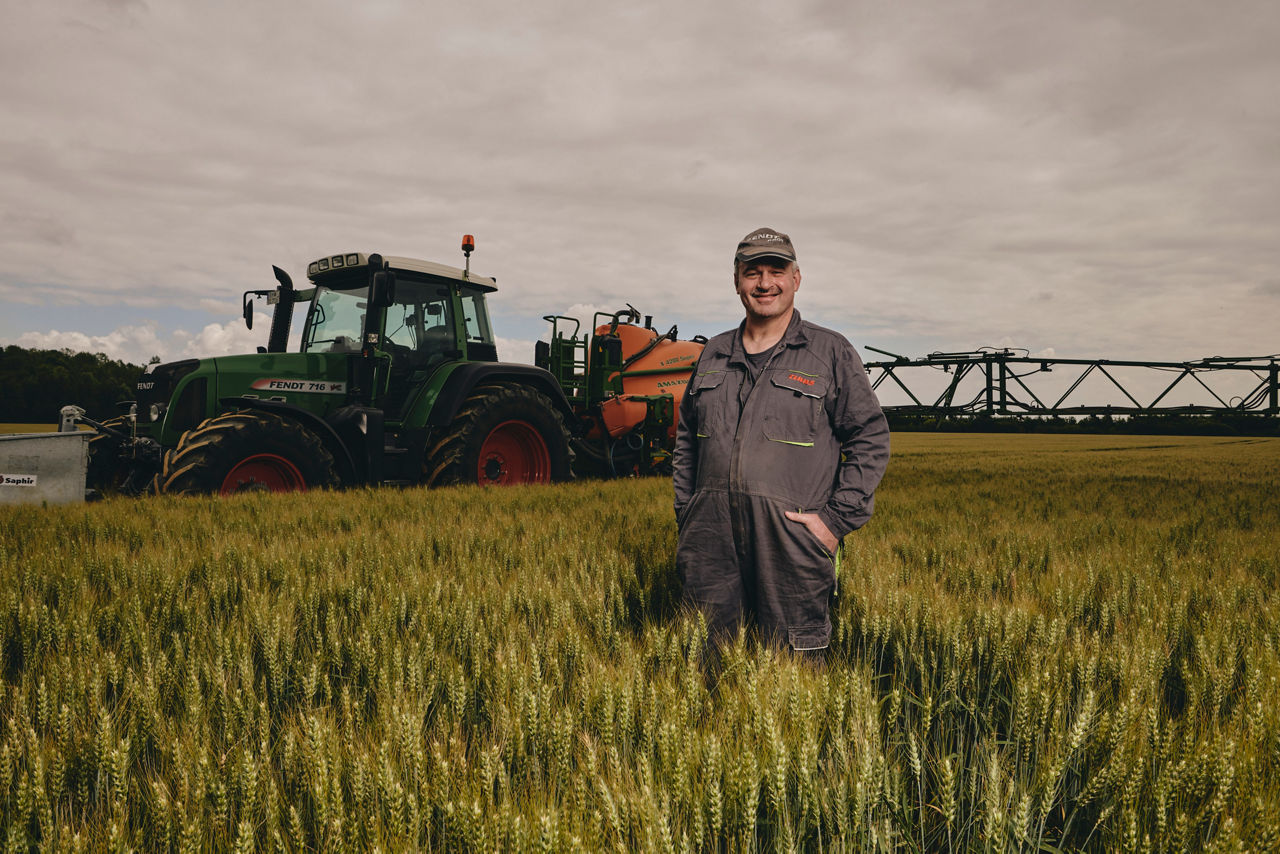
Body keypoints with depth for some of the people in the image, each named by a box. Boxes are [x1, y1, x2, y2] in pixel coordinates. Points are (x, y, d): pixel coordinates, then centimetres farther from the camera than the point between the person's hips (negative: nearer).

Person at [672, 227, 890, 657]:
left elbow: (871, 439, 1)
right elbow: (686, 440, 22)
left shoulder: (831, 352, 4)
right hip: (713, 546, 4)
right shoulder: (714, 354, 16)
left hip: (792, 545, -3)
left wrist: (836, 518, -7)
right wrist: (686, 516, 14)